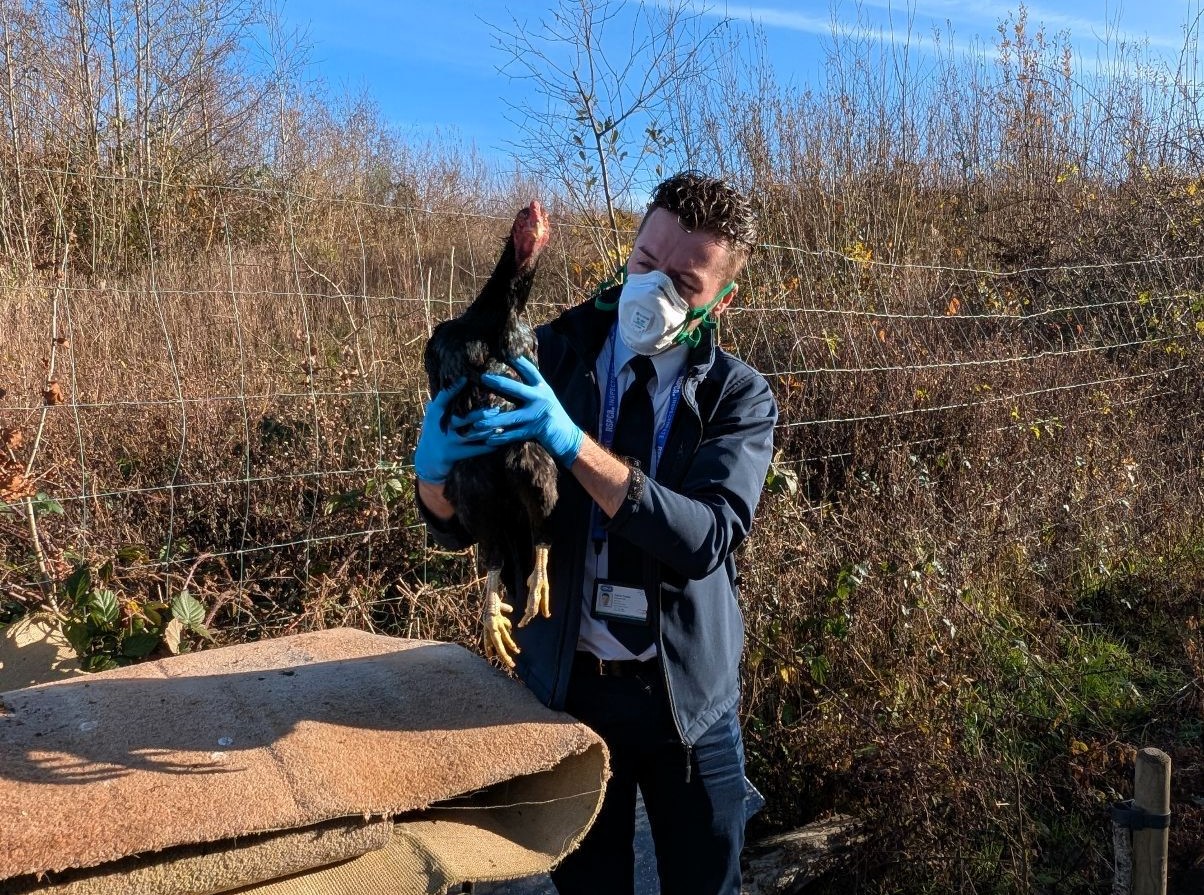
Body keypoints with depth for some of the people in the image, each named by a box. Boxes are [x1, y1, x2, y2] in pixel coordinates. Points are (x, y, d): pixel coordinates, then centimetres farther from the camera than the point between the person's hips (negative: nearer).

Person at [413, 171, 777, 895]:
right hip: (565, 686, 1)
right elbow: (460, 528, -5)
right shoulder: (550, 358, -6)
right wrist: (435, 470, -28)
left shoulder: (739, 396, -9)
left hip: (688, 695, 0)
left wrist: (576, 445, -36)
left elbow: (707, 538, -25)